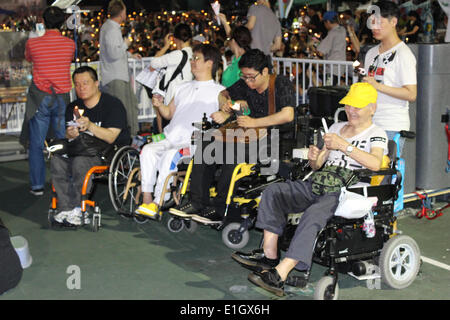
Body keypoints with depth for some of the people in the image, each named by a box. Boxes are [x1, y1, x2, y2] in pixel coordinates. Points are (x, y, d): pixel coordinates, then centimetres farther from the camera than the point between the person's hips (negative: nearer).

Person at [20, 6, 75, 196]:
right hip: (62, 98, 2)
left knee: (36, 144, 7)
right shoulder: (70, 44, -3)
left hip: (40, 98, -2)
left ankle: (37, 186, 7)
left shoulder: (33, 43, -7)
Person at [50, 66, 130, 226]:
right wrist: (70, 135, -16)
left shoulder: (113, 104, -6)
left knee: (81, 162, -35)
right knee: (56, 161, -23)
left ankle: (77, 209, -26)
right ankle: (65, 208, -24)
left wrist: (90, 126, -29)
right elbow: (69, 135, 8)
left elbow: (110, 138, -15)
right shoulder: (73, 107, 14)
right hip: (82, 149, 6)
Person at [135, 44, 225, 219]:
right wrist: (160, 105, 9)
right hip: (170, 138, 5)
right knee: (148, 150, -25)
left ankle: (157, 203, -28)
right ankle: (146, 199, -26)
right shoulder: (182, 88, 27)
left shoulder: (218, 91, 9)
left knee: (170, 156, -34)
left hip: (194, 143, -5)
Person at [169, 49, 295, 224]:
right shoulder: (245, 84, 9)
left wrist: (255, 122, -23)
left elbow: (287, 115, -25)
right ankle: (197, 202, -9)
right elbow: (225, 94, 27)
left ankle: (219, 209, -24)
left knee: (233, 152, -33)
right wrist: (225, 104, 1)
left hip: (274, 141, -7)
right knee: (206, 147, -9)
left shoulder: (282, 84, -10)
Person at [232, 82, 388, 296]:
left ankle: (279, 275, -42)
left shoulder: (376, 134, 5)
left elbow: (375, 164, -18)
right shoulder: (336, 128, 25)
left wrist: (344, 146, -21)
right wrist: (314, 158, 2)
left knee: (313, 214, -36)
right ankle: (269, 255, -19)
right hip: (320, 184, 7)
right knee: (273, 191, -12)